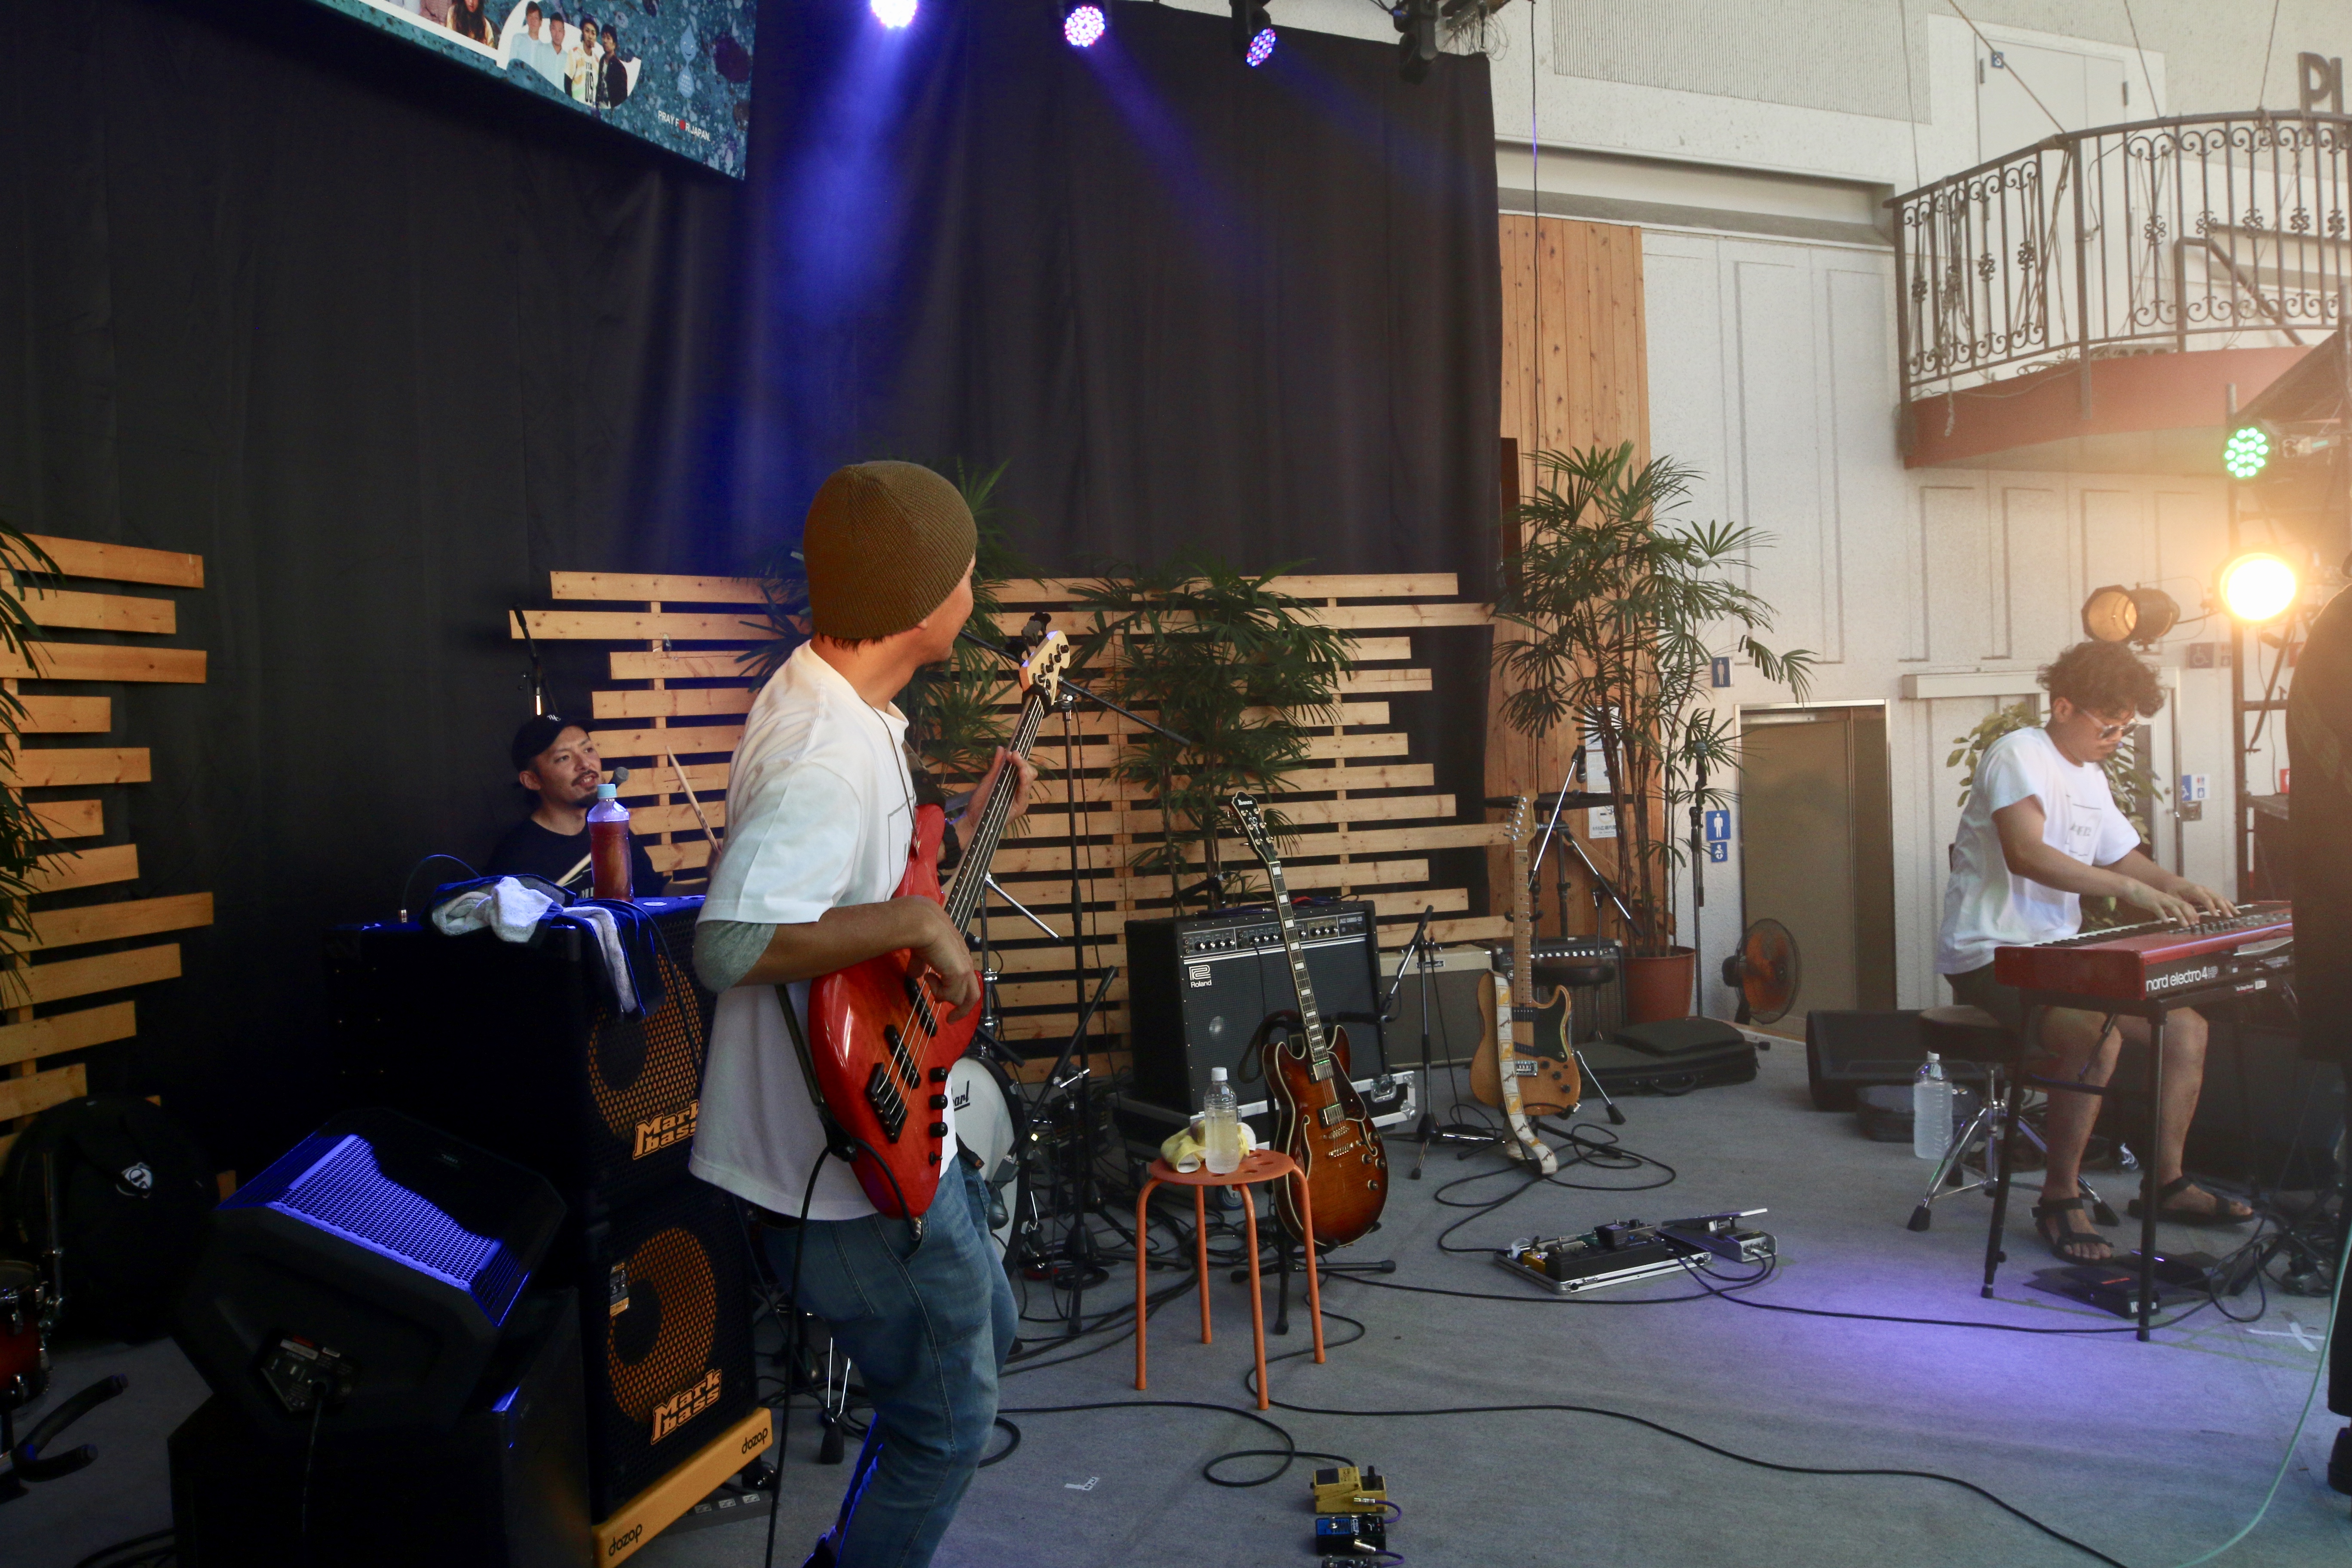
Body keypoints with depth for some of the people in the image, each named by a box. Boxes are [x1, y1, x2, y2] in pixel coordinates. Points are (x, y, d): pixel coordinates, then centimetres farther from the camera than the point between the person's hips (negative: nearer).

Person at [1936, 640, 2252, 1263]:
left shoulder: (2091, 780, 18)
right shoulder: (2018, 755, -12)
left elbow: (2126, 859, 26)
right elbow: (2026, 854, -28)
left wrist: (2181, 888, 4)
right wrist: (2131, 889, -32)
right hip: (1990, 955, -10)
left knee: (2186, 1026, 4)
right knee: (2099, 1034, -32)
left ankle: (2167, 1183, 17)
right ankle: (2060, 1199, -17)